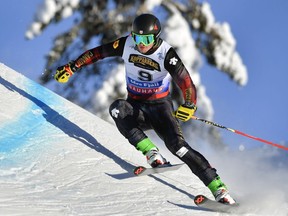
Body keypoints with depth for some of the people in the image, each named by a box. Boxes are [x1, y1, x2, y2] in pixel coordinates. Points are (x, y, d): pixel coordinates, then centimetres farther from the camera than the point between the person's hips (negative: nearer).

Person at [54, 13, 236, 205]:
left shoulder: (166, 54, -17)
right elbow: (97, 52, 4)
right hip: (135, 107, 3)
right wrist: (72, 67, 0)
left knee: (176, 144, -25)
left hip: (160, 107, -3)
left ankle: (218, 187, -24)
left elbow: (186, 82, -26)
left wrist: (189, 105, -45)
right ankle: (151, 153, -34)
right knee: (117, 109, -31)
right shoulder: (126, 45, -8)